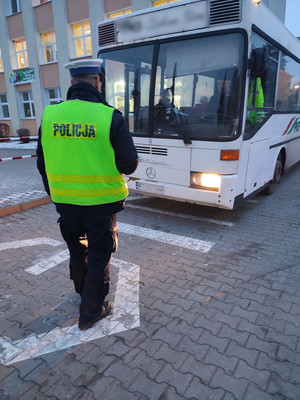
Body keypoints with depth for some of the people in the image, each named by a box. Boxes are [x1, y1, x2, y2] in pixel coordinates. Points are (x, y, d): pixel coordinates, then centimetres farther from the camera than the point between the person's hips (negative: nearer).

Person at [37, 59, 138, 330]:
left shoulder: (50, 115, -3)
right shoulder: (110, 117, -16)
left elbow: (43, 164, 4)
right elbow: (129, 164, -12)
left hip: (65, 202, 5)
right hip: (101, 203, -4)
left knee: (76, 249, 26)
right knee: (99, 257, 13)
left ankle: (82, 290, 50)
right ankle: (91, 312, 27)